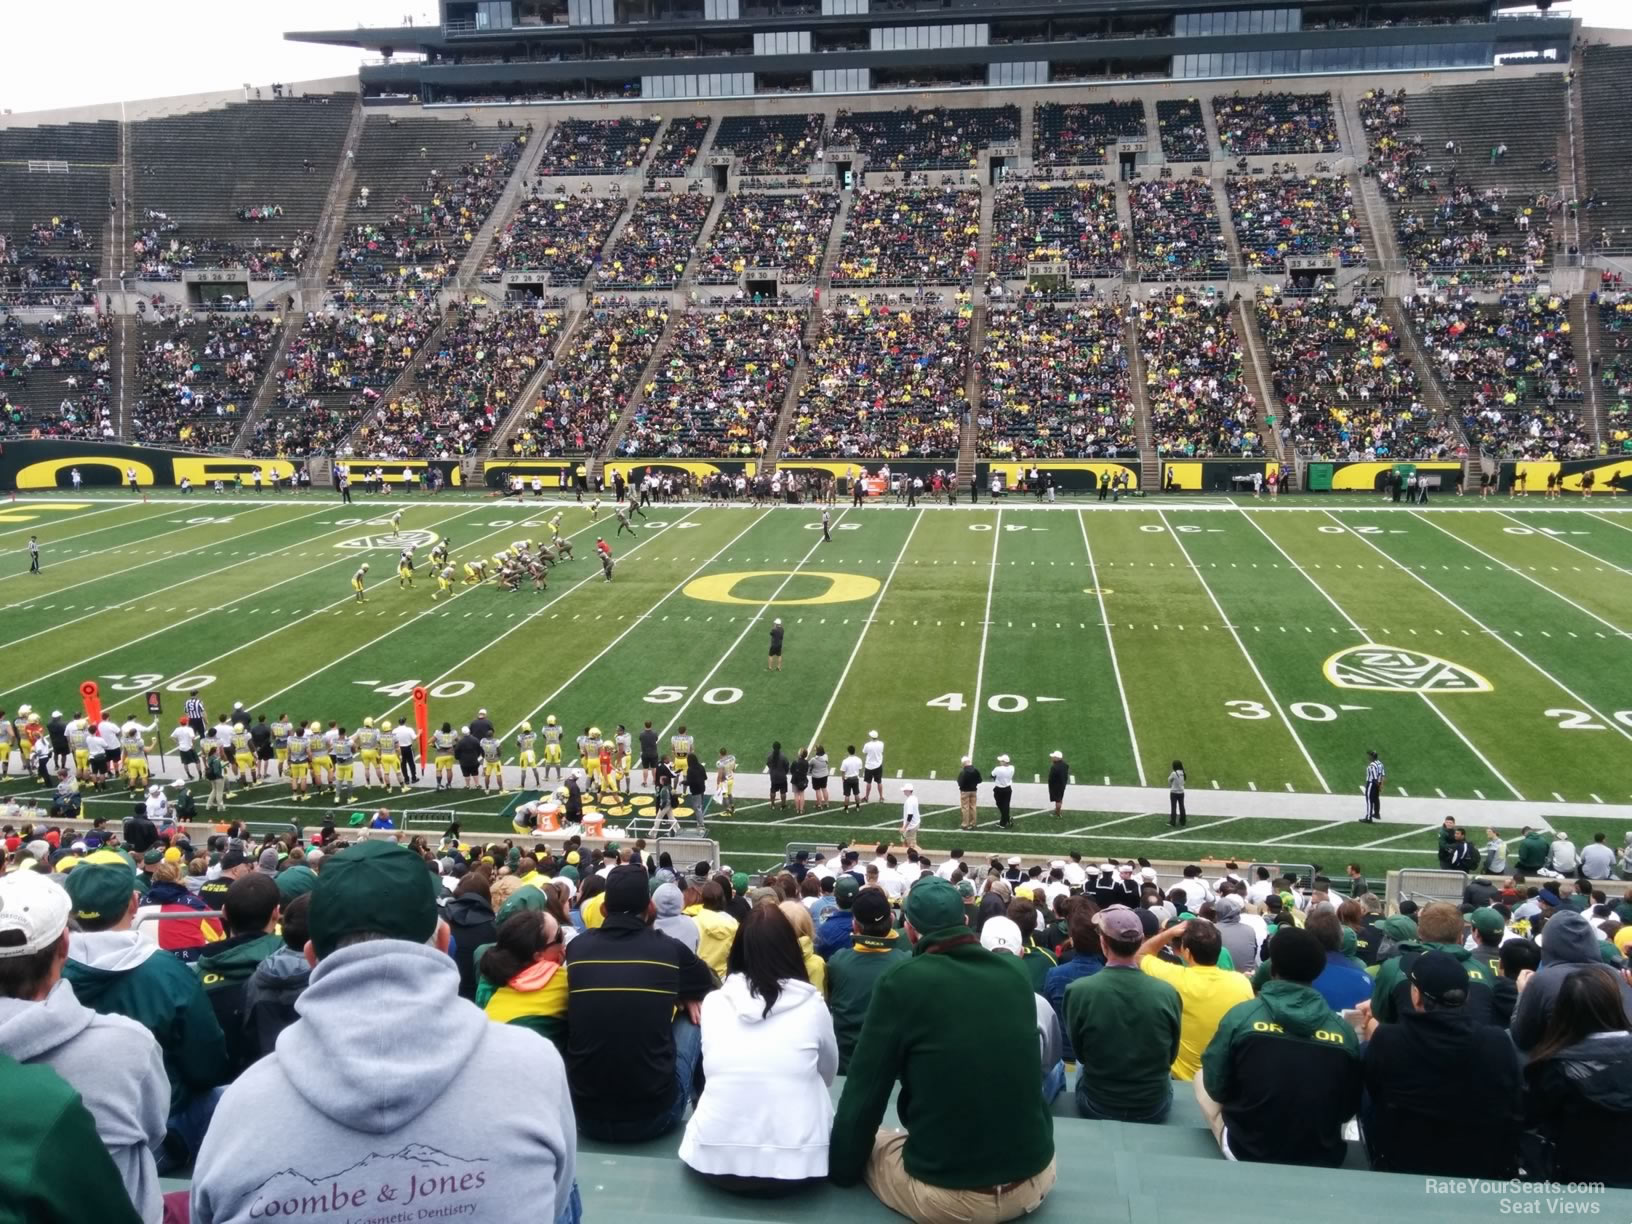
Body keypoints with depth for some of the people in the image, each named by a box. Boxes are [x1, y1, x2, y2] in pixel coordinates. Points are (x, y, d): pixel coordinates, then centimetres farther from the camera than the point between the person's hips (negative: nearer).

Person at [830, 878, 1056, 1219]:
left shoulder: (901, 983, -11)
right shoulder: (1014, 976, 2)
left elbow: (864, 1092, -6)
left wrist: (841, 1168, 10)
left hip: (946, 1194, -4)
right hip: (1035, 1178, 5)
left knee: (868, 1145, 24)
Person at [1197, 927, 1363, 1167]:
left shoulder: (1241, 1016, -14)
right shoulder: (1344, 1030, -8)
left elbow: (1216, 1089, -4)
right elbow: (1349, 1109, 3)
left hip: (1246, 1151, -3)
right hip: (1322, 1160, 3)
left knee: (1200, 1078, 23)